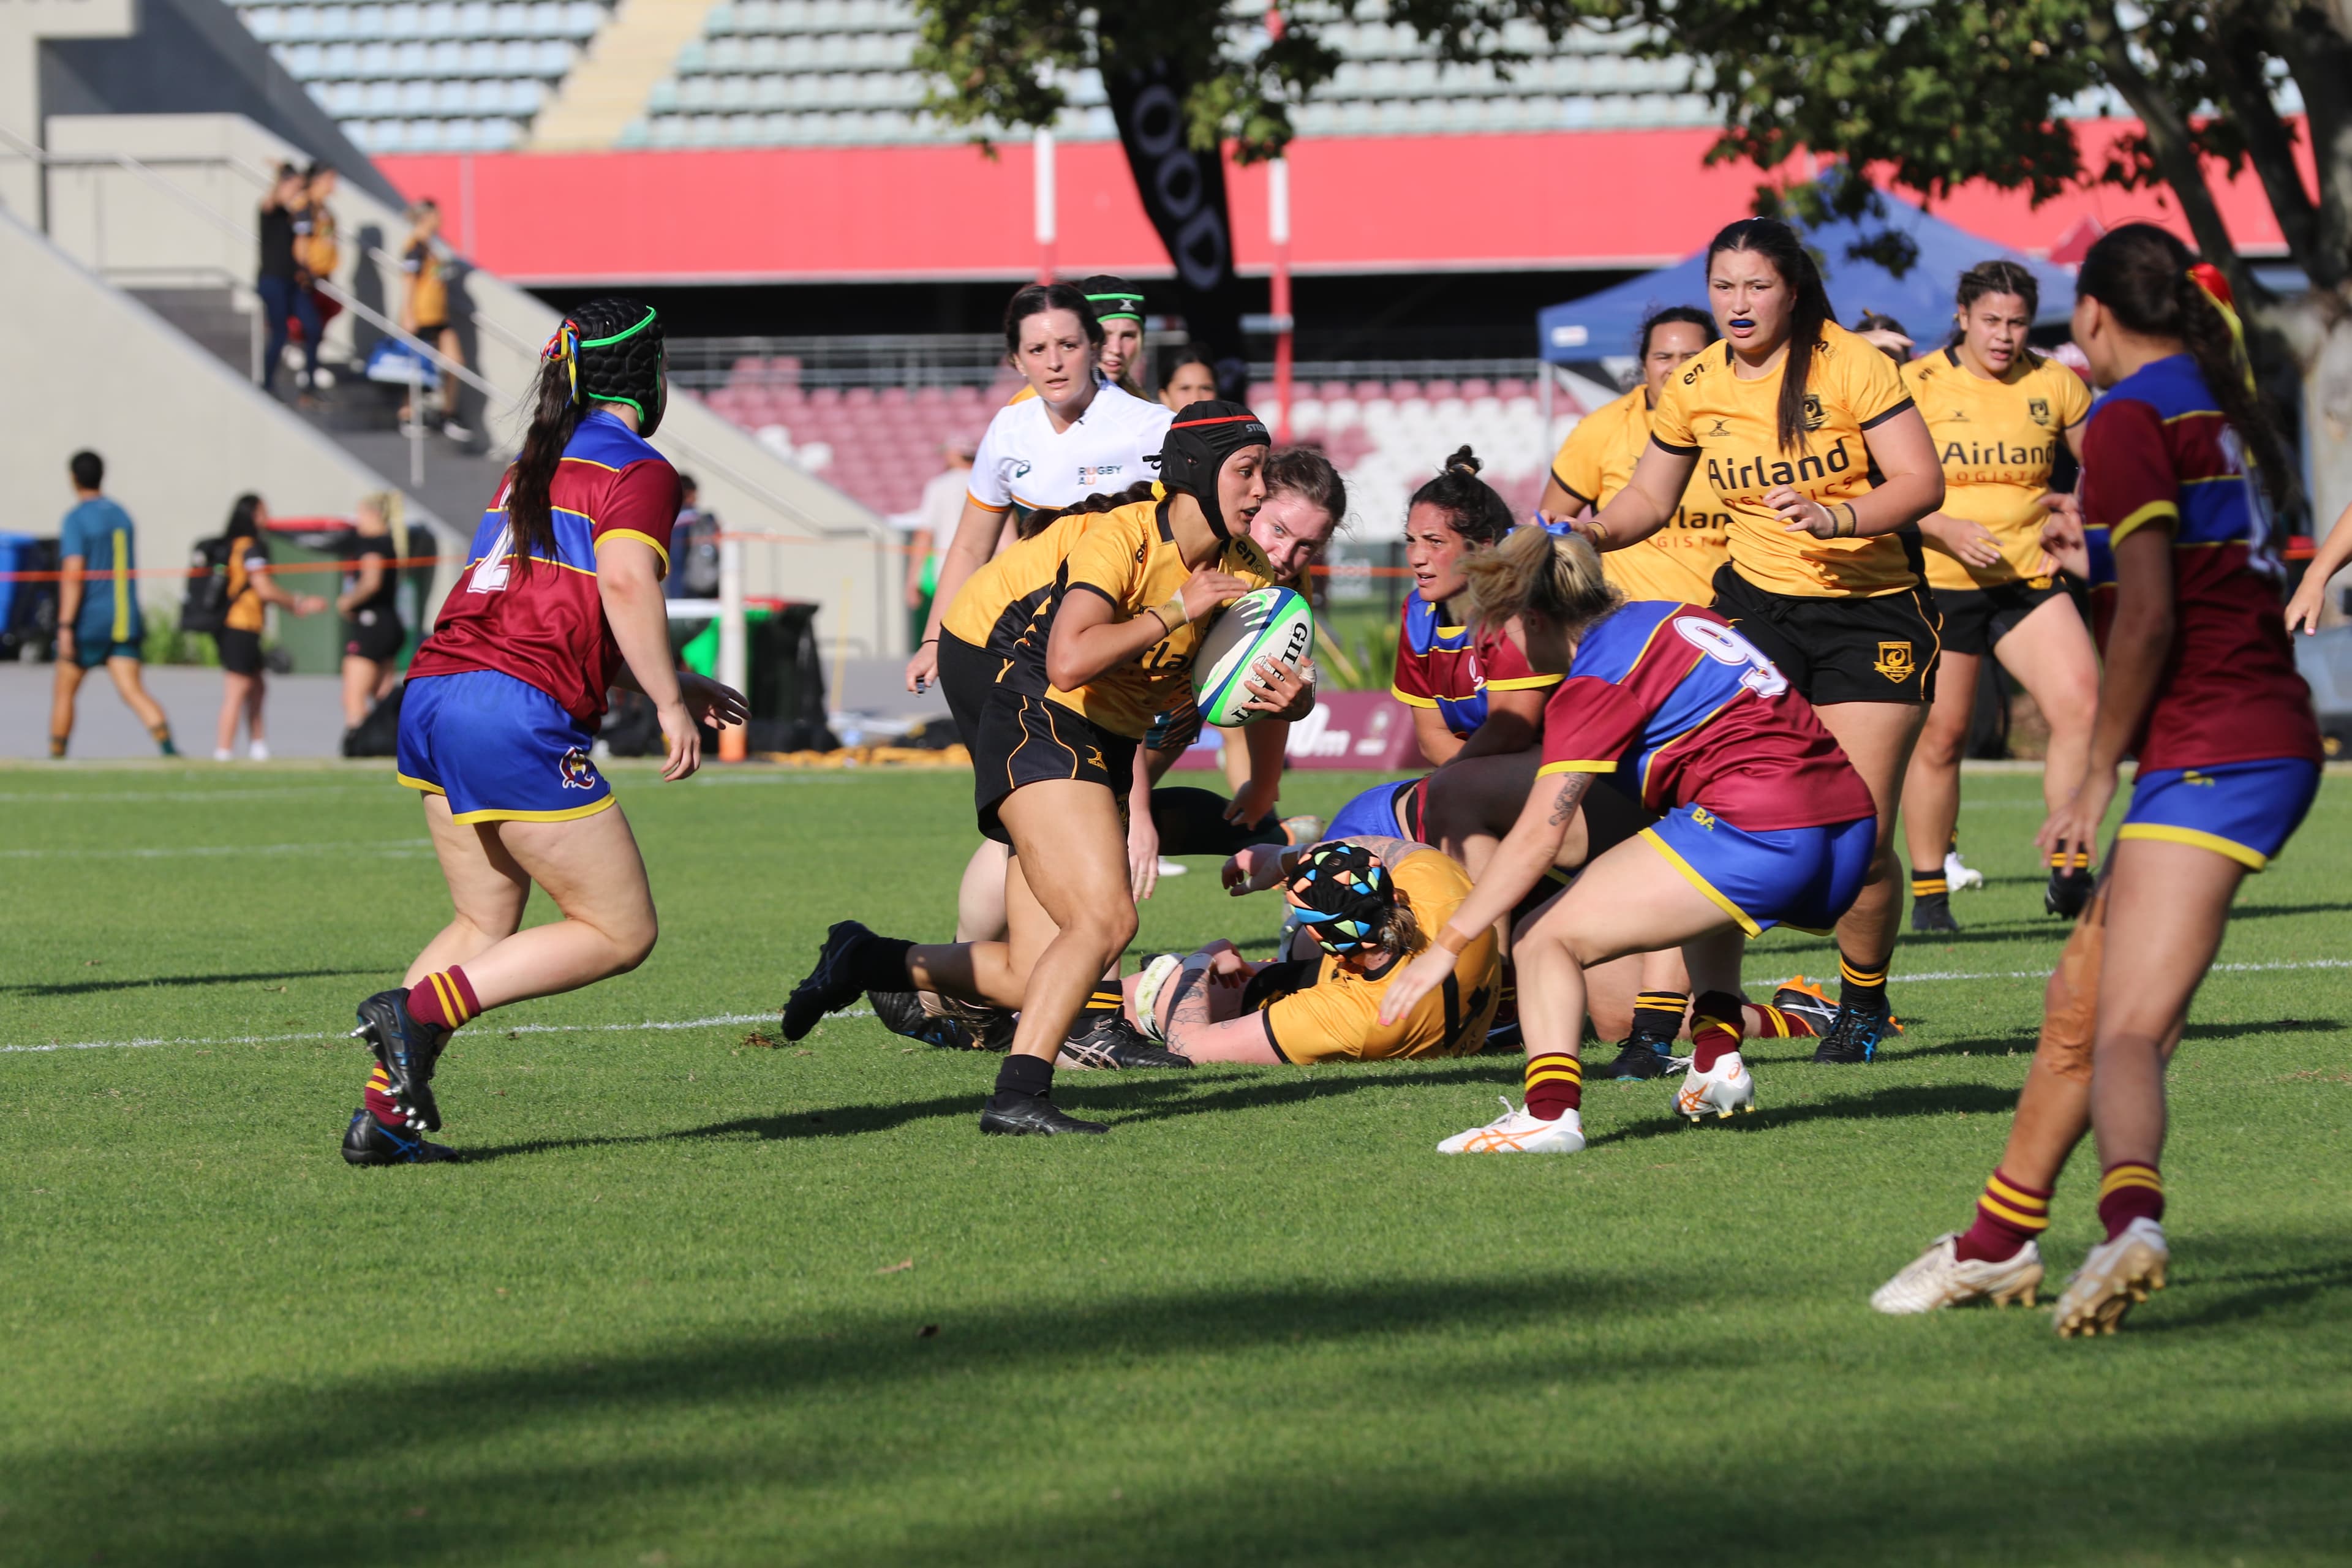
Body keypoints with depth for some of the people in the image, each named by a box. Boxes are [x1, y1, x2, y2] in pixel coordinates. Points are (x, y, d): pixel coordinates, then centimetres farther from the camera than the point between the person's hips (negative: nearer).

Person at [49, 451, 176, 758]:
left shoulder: (76, 519, -9)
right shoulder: (122, 516, 14)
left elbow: (73, 574, -18)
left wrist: (65, 627, -20)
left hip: (89, 622, -5)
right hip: (125, 623, 5)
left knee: (64, 692, 11)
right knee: (132, 691, -5)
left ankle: (56, 759, 16)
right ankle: (168, 747, -26)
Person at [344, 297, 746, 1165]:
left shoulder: (535, 463, 25)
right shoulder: (639, 470, -1)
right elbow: (624, 583, -18)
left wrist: (671, 684, 31)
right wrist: (670, 702, -12)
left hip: (432, 698, 9)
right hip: (517, 715, -9)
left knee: (483, 927, 18)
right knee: (620, 933, 1)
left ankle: (384, 1112, 6)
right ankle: (418, 1009, -12)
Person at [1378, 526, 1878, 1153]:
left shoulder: (1597, 680, -3)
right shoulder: (1672, 616, 20)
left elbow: (1536, 841, -7)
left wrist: (1446, 946, -4)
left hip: (1755, 837, -9)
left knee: (1545, 939, -2)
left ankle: (1550, 1111, -20)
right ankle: (1717, 1062, 28)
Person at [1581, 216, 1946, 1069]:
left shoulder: (1850, 365, -11)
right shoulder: (1694, 388, 1)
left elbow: (1922, 481, -15)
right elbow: (1650, 494, 15)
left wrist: (1835, 516, -32)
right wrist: (1598, 532, -6)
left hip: (1872, 610, -3)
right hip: (1756, 604, 3)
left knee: (1860, 838, -5)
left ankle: (1864, 1003, 20)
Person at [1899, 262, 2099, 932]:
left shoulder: (2054, 384, 5)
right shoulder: (1918, 385, -4)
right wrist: (1946, 529, -18)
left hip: (2028, 578, 2)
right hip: (1939, 580, -2)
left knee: (2080, 702, -17)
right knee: (1940, 735, 0)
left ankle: (2069, 877, -11)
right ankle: (1928, 892, 16)